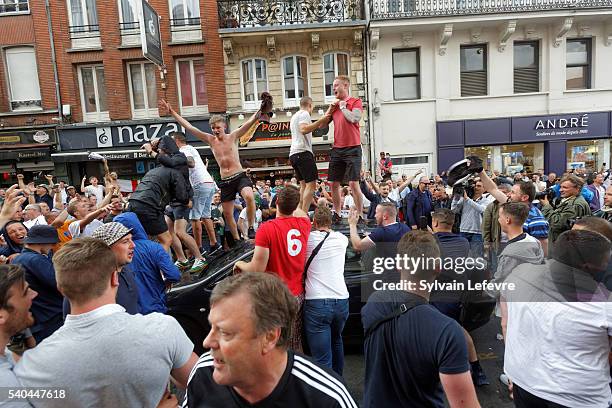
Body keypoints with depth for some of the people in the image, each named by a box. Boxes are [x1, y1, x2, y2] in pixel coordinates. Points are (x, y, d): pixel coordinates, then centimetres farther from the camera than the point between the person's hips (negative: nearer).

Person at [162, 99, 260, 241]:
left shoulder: (233, 136, 0)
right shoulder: (210, 140, 7)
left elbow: (250, 122, -12)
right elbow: (189, 127, 6)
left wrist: (260, 111, -26)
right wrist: (172, 112, 4)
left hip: (240, 176, -4)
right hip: (225, 181, 4)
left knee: (249, 197, -34)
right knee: (227, 213, 8)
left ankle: (251, 228, -17)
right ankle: (237, 240, 26)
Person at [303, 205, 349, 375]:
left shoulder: (309, 238, -3)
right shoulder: (341, 239, 7)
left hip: (316, 303, -5)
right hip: (341, 301, 5)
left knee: (322, 358, 0)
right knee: (336, 341, 31)